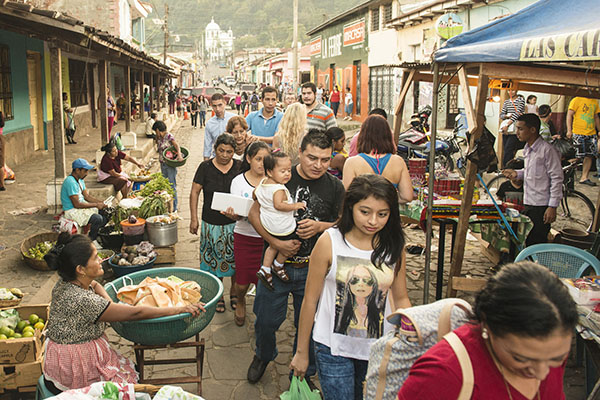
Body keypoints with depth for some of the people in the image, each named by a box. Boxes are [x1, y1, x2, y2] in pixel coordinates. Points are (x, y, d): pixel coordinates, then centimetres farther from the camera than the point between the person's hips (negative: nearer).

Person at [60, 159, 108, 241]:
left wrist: (101, 202, -3)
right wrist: (96, 205, -19)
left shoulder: (80, 180, 9)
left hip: (82, 206, 10)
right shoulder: (70, 182, -23)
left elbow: (87, 196, 12)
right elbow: (77, 204, -25)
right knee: (98, 219, -27)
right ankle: (91, 240, -7)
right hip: (72, 211, -10)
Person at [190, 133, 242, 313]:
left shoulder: (240, 167, 0)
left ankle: (235, 293, 29)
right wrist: (194, 219, -3)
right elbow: (194, 192, 0)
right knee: (215, 260, 7)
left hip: (235, 223, 1)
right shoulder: (205, 167, -4)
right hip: (212, 223, -1)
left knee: (235, 260, 9)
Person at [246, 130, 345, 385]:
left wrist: (320, 226, -16)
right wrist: (276, 243, -16)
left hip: (313, 269, 1)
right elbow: (254, 214, -5)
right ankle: (263, 355, 45)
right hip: (277, 263, -1)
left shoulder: (335, 188, -2)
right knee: (266, 320, 12)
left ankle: (304, 374, 36)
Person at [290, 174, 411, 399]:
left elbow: (400, 299, 7)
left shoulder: (394, 247, -4)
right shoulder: (329, 242, -12)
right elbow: (310, 300, -5)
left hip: (378, 349, 3)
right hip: (334, 348, -3)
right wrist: (301, 352, 0)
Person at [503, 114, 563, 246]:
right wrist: (517, 173, 4)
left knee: (537, 244, -4)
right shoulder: (527, 149, 11)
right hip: (528, 203, 8)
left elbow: (556, 178, -15)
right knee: (527, 242, 12)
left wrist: (552, 207, -17)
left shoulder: (547, 150, -15)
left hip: (542, 206, -8)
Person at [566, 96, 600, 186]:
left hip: (591, 133, 6)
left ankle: (584, 177, 8)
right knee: (577, 156, -5)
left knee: (590, 155, 2)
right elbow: (569, 115, -7)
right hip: (578, 133, -6)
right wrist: (569, 130, -15)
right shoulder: (577, 100, -4)